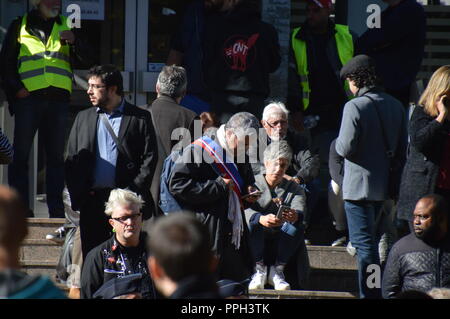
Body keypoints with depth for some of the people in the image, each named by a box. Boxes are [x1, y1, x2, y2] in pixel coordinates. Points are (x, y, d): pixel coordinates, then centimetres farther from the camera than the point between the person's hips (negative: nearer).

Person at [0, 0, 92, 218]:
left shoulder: (66, 26, 16)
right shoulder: (21, 26, 9)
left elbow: (85, 61, 10)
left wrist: (74, 42, -9)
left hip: (58, 99, 2)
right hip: (28, 97, -2)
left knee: (56, 156, 4)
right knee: (20, 155, -4)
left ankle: (57, 210, 5)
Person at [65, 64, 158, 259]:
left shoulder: (139, 118, 3)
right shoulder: (83, 118, 16)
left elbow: (150, 158, -2)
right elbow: (71, 160, 14)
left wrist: (133, 193, -11)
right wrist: (77, 196, 1)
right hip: (91, 201, 4)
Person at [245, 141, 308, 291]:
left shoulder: (294, 189, 13)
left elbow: (300, 211, -10)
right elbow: (244, 209, -15)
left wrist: (295, 216, -38)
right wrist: (261, 218, -38)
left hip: (282, 240, 2)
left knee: (296, 225, -28)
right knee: (253, 222, -32)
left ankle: (278, 270, -21)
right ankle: (259, 269, -24)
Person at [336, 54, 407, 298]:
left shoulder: (355, 106, -17)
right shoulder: (395, 106, 4)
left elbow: (346, 148, -18)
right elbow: (402, 149, 8)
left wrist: (338, 143, 2)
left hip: (358, 185, -7)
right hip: (384, 185, 7)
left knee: (364, 244, -4)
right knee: (369, 241, 20)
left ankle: (369, 294, -6)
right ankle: (375, 291, 25)